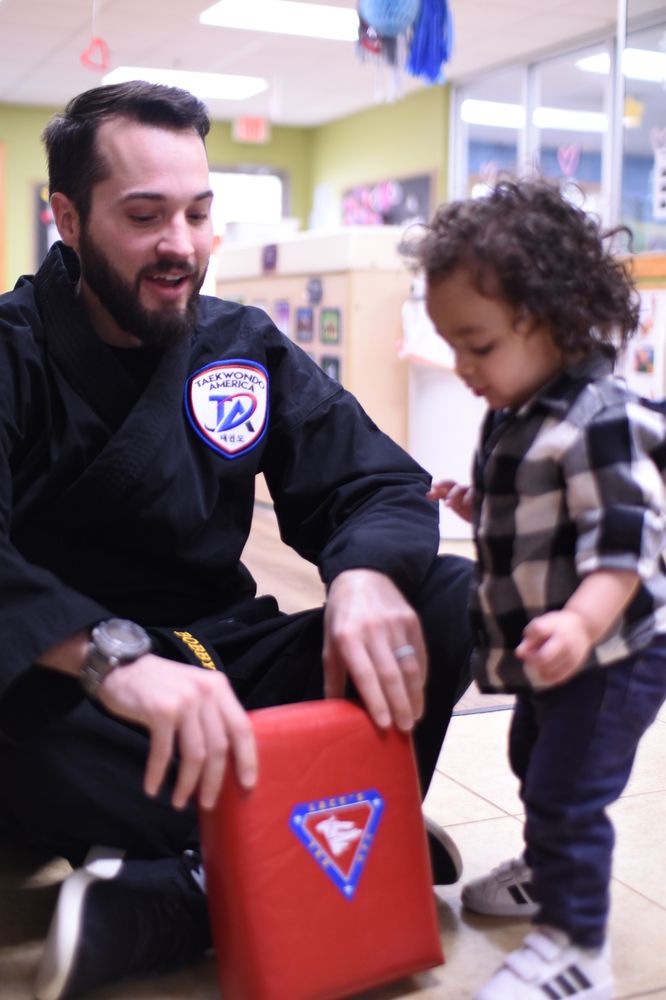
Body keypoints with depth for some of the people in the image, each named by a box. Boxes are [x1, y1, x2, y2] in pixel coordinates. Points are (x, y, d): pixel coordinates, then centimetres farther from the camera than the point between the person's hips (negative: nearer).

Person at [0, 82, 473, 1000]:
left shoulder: (242, 346, 7)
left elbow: (376, 483, 0)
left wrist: (366, 576, -24)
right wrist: (112, 654, -43)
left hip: (223, 661, 5)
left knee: (455, 598, -14)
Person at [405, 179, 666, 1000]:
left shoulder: (597, 422, -26)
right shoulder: (513, 416, 4)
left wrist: (581, 625, -43)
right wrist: (476, 506, 6)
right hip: (546, 655, 10)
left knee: (567, 792, -5)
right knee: (533, 764, 25)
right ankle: (546, 871, 47)